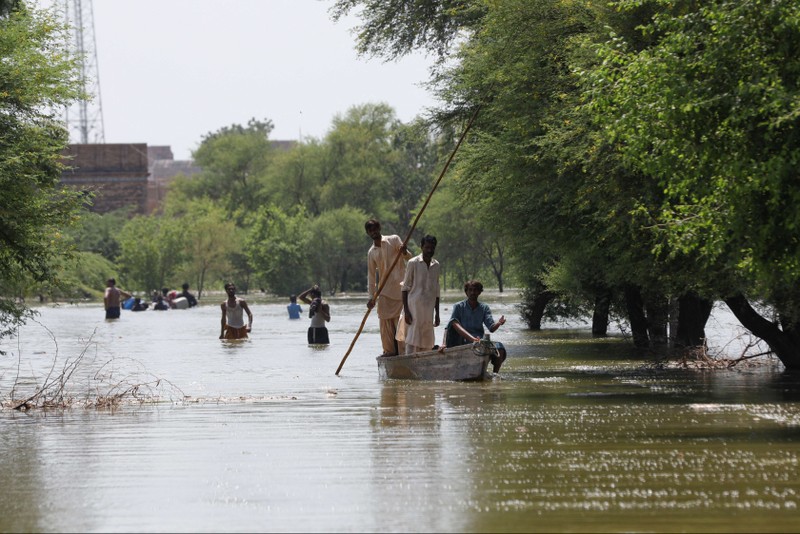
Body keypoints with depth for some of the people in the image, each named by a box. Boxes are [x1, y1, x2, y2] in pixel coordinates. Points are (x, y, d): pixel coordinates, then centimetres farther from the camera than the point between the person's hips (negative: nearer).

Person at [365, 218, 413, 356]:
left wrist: (404, 252, -21)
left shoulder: (394, 240, 3)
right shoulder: (371, 253, 12)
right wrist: (371, 297, 6)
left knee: (401, 321, -6)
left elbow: (409, 258, 4)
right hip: (384, 291, 4)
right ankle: (389, 350, 6)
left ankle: (402, 350, -6)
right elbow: (371, 275, 13)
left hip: (400, 287, -4)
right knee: (385, 321, 1)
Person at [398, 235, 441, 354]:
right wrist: (406, 310, -12)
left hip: (429, 310, 6)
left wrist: (437, 313, 14)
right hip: (414, 307, -6)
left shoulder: (436, 266, 12)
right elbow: (405, 287, -5)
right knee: (412, 340, -10)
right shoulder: (413, 263, -4)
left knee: (426, 341, 5)